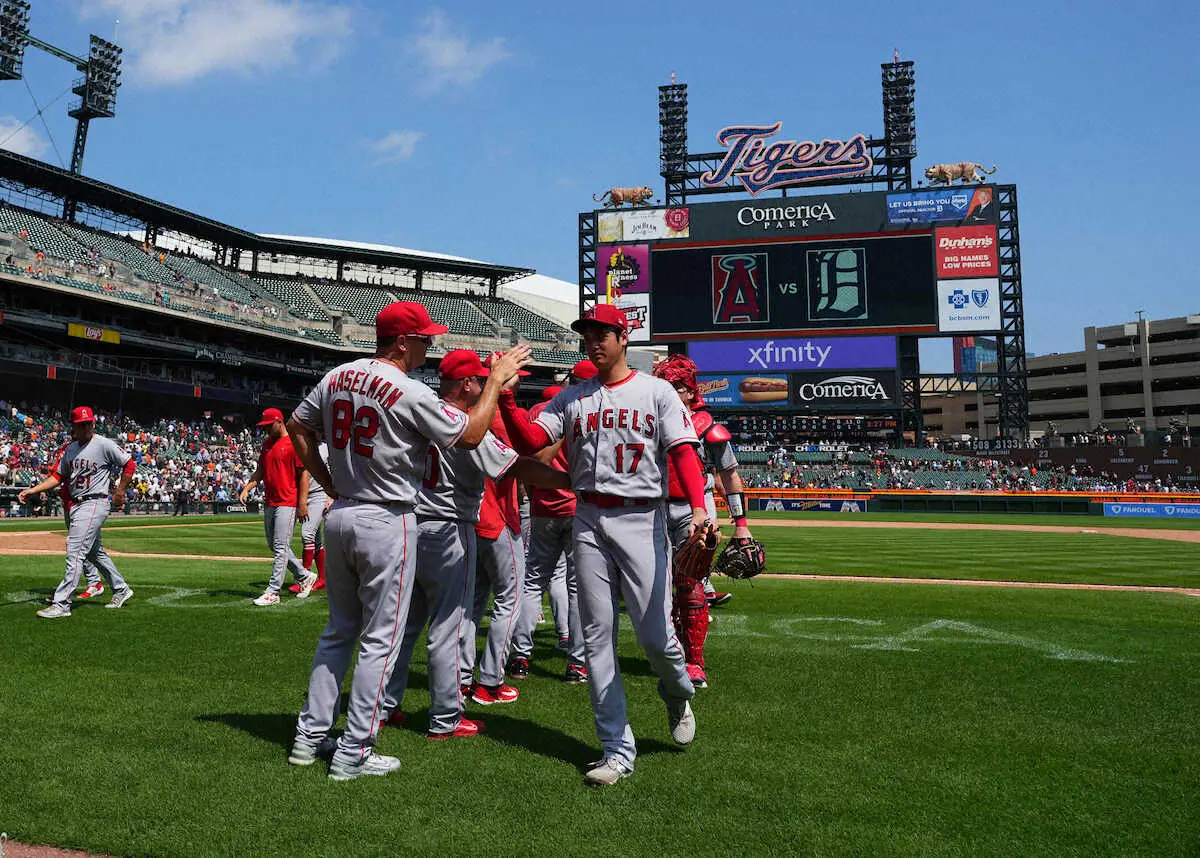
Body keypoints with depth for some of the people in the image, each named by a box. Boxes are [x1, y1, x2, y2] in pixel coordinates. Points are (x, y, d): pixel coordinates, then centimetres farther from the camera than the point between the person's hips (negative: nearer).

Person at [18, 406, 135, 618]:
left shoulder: (104, 445, -10)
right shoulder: (70, 449, 11)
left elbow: (129, 465, -6)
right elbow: (57, 476, 15)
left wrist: (120, 493, -5)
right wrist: (32, 490, 4)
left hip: (95, 503, -8)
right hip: (76, 505, 8)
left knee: (75, 552, -13)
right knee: (95, 552, 16)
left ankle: (62, 604, -11)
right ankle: (121, 590, 29)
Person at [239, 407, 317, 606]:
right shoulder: (267, 444, 16)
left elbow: (304, 473, -12)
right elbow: (260, 471, 18)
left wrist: (303, 502, -17)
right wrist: (246, 489, 3)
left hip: (288, 503, -9)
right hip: (269, 504, 9)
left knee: (280, 547, -9)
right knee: (274, 546, 14)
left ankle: (273, 592, -7)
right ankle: (304, 576, 26)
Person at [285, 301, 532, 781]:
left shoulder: (337, 377, 5)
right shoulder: (411, 394, -17)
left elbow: (297, 427, 15)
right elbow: (469, 437, -10)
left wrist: (329, 484, 16)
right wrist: (496, 380, -2)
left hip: (339, 516, 8)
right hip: (386, 523, -8)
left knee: (339, 629, 19)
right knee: (379, 638, 3)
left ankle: (310, 737, 25)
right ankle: (354, 754, 9)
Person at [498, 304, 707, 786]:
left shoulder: (657, 392, 4)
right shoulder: (572, 398, 13)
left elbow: (683, 451, -7)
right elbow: (528, 442, 2)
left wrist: (698, 507, -24)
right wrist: (505, 398, -15)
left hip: (642, 520, -3)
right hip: (589, 522, 4)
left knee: (654, 633, -6)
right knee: (597, 637, 4)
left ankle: (678, 693, 31)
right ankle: (618, 750, 13)